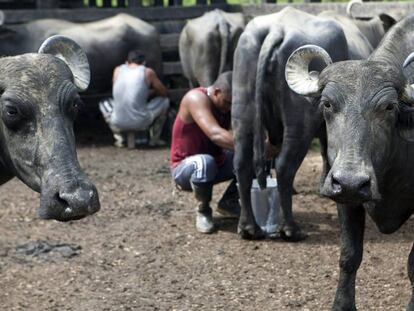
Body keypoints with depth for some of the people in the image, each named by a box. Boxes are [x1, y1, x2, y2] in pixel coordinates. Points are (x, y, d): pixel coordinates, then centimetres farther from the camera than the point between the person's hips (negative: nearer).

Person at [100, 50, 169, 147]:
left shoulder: (118, 70, 9)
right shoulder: (148, 72, 2)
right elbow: (164, 93, 14)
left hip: (118, 123, 2)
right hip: (141, 123, -2)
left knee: (104, 104, 35)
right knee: (164, 101, 23)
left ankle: (119, 138, 20)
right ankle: (154, 138, 24)